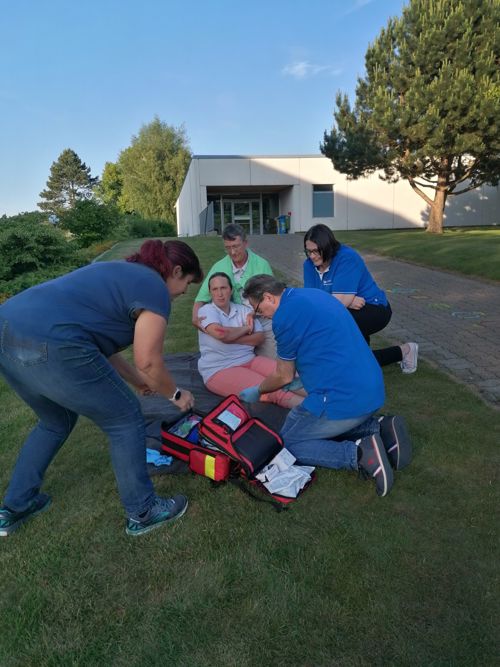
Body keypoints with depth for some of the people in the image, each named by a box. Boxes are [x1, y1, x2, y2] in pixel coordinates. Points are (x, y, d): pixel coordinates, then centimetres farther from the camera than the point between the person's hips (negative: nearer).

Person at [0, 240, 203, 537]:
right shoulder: (155, 289, 1)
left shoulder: (121, 272, 27)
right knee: (126, 421, 9)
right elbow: (149, 361, -1)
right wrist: (176, 394, 17)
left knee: (56, 423, 31)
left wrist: (137, 380, 36)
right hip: (50, 349, -10)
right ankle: (142, 513, 23)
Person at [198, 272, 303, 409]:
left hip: (249, 360, 5)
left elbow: (259, 337, 0)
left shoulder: (243, 310, 11)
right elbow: (220, 334, -22)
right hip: (219, 370, -5)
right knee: (271, 390, -27)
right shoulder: (206, 311, -1)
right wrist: (246, 328, -6)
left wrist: (232, 338, -13)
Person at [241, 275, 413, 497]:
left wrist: (257, 391, 19)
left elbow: (284, 376, 1)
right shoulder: (313, 294, 16)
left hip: (342, 399, -9)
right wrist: (305, 378, 40)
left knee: (287, 443, 6)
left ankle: (358, 453, -11)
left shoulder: (286, 314, -11)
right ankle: (379, 429, 9)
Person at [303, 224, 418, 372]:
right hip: (349, 312, 8)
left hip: (374, 310, -8)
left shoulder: (347, 258, -23)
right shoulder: (309, 264, -3)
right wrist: (347, 302, -25)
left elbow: (339, 301, -30)